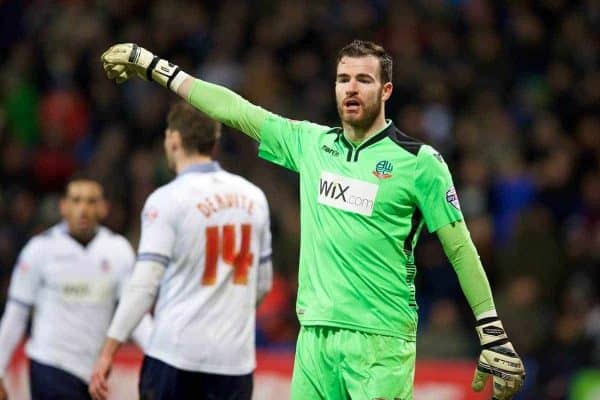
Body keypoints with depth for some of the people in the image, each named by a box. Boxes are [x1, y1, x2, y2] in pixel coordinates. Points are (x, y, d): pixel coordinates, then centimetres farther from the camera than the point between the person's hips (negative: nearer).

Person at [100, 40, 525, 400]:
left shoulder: (419, 161, -2)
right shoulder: (310, 143, 11)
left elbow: (460, 249, -1)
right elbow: (235, 110, 16)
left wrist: (494, 337, -4)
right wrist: (153, 66, 19)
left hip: (381, 342, -5)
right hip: (315, 334, 5)